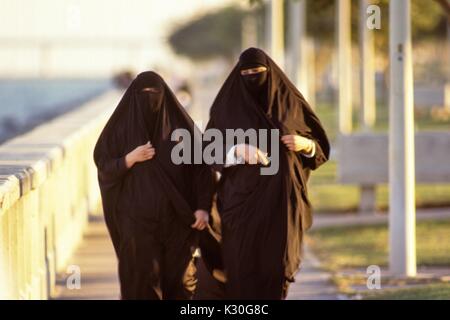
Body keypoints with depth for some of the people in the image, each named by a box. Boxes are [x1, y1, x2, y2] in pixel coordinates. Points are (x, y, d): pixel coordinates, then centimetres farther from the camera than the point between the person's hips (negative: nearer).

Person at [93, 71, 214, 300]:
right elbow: (103, 166, 1)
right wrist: (130, 159, -16)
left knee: (178, 278, 3)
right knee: (142, 280, -6)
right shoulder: (121, 126, 2)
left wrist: (203, 207, -9)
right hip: (137, 218, -1)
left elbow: (202, 165, 1)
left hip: (175, 218, 1)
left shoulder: (180, 125, 2)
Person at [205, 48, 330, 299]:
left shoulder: (290, 102, 6)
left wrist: (305, 144, -12)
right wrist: (239, 150, -22)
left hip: (281, 201, 1)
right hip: (243, 202, -1)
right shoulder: (228, 106, 4)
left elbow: (321, 147, 11)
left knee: (277, 268, -2)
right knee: (243, 269, -6)